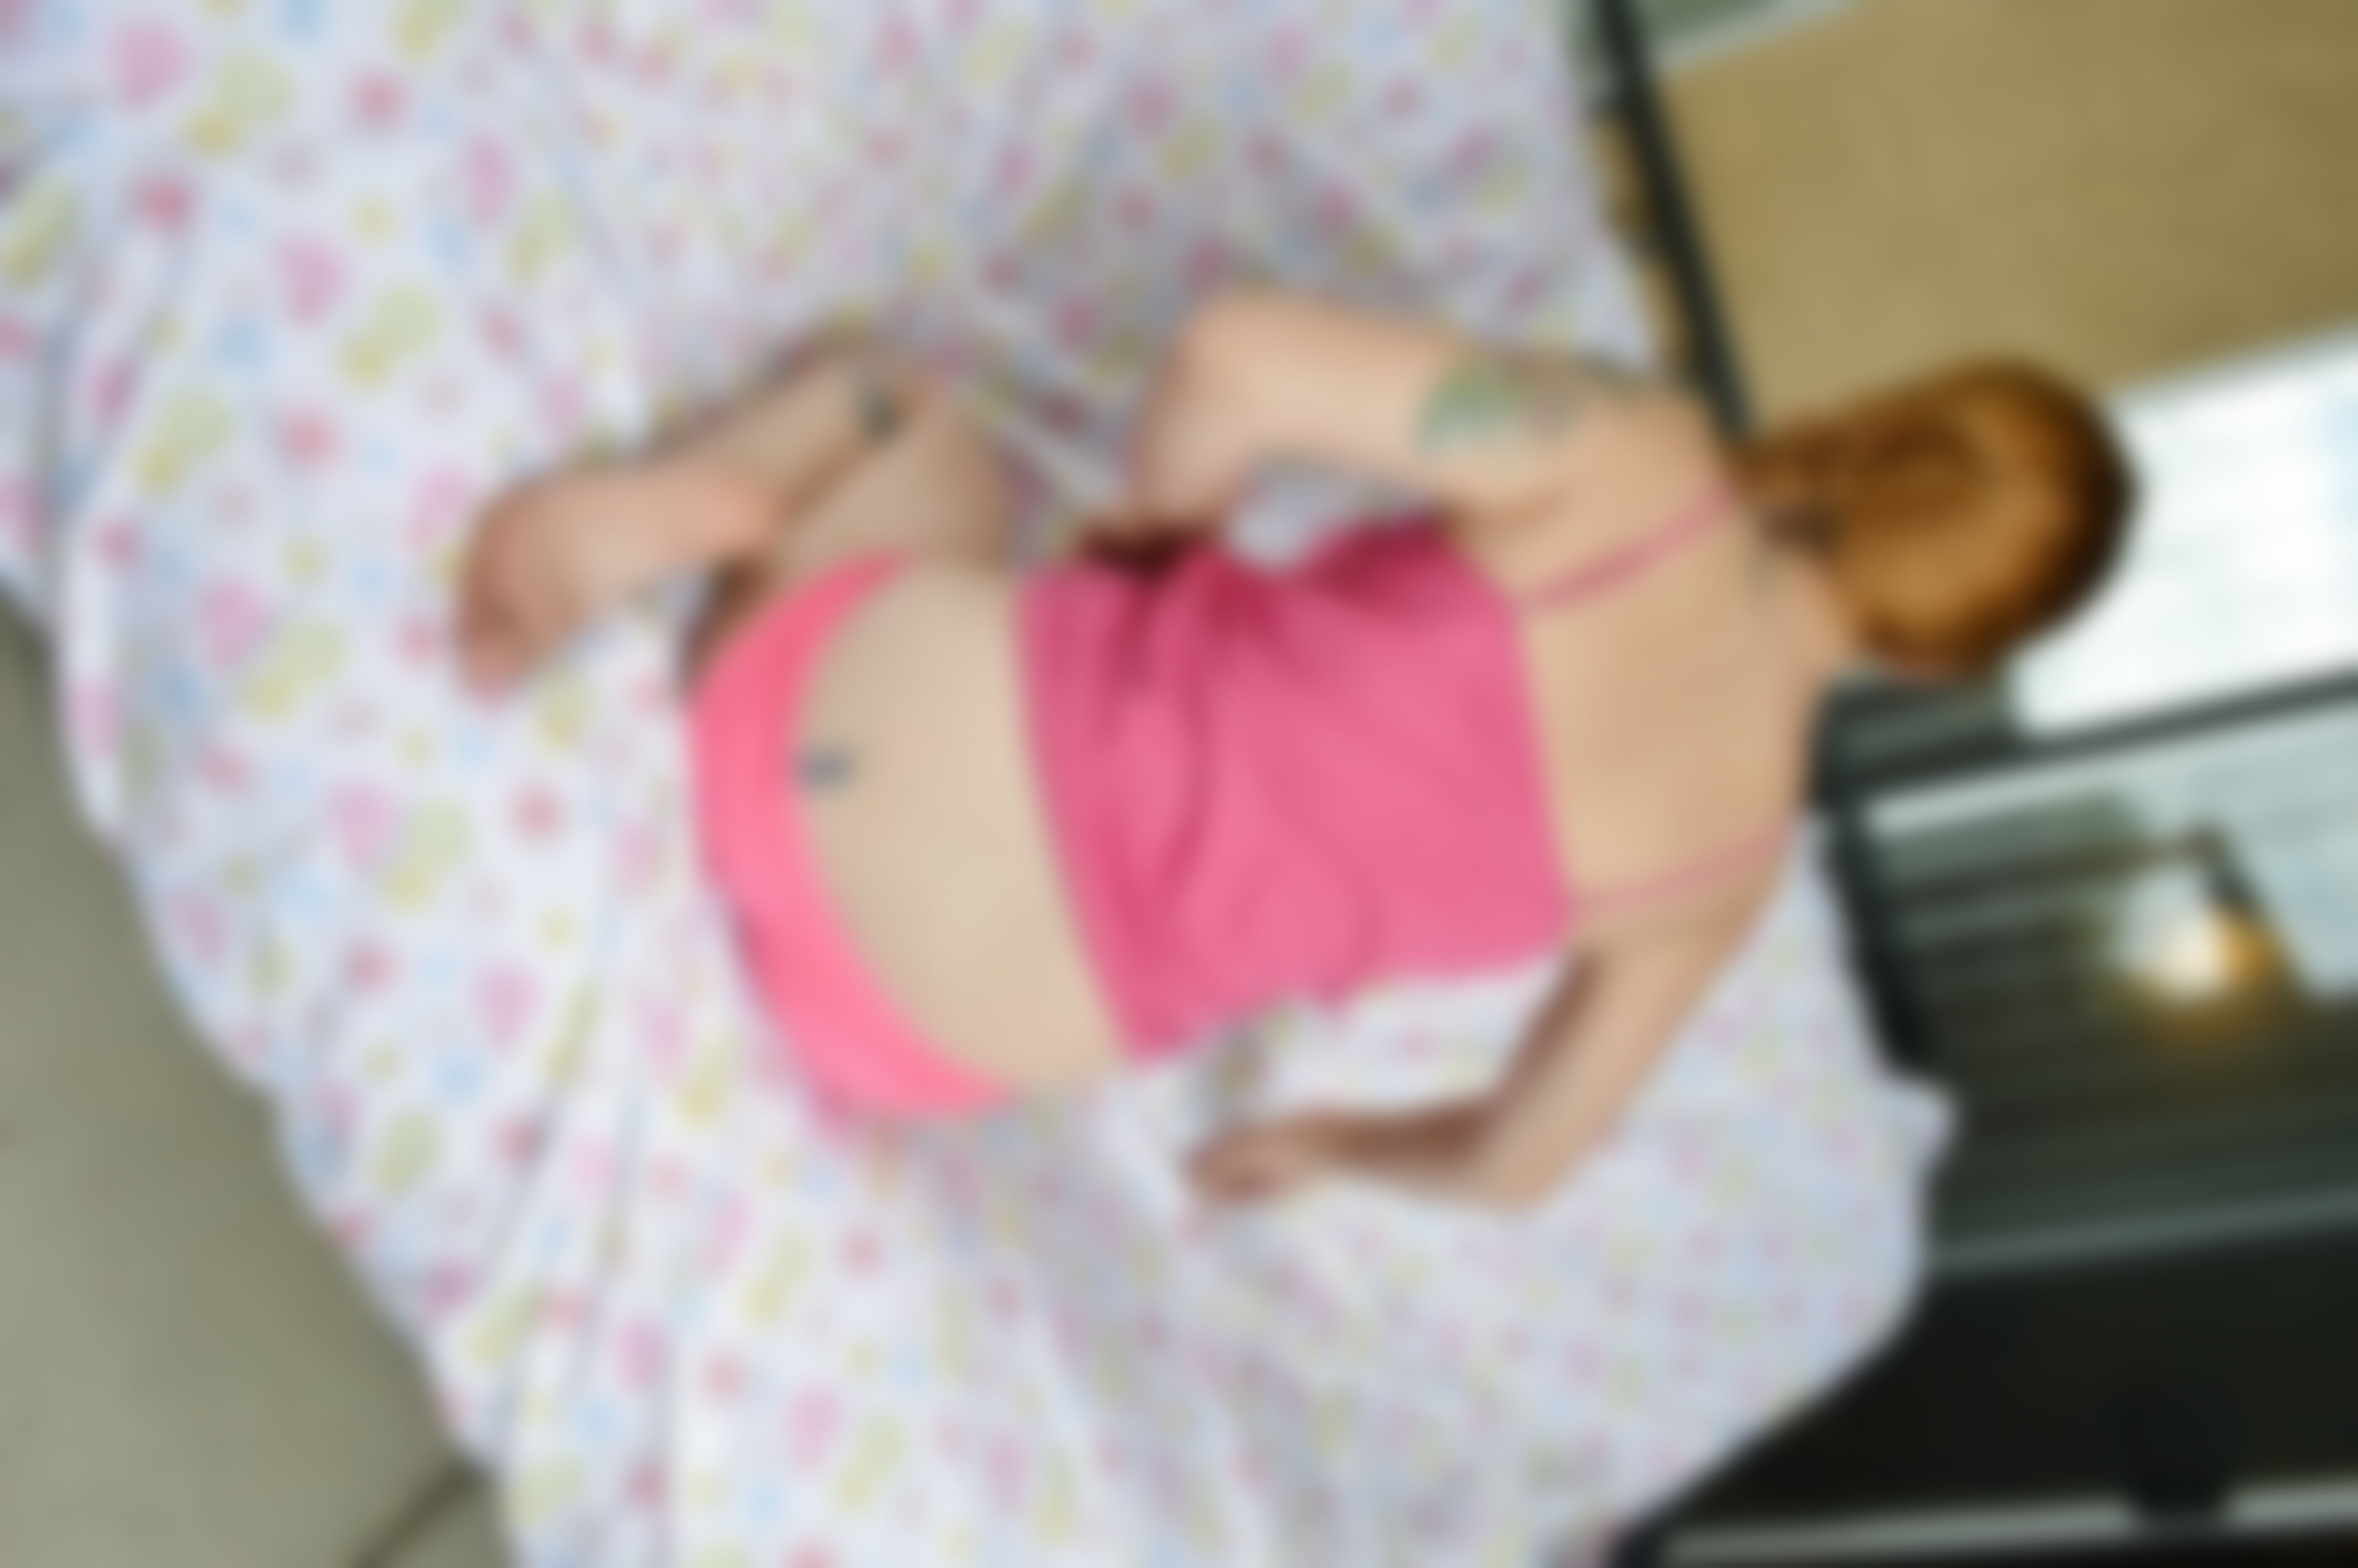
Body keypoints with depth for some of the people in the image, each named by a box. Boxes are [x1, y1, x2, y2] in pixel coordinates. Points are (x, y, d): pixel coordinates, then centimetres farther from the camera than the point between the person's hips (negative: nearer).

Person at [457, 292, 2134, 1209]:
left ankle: (693, 499, -1)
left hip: (856, 724, -1)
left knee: (912, 403, 33)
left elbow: (1242, 352, -14)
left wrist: (1154, 536, 9)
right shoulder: (1730, 853, 2)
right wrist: (1340, 1144, 34)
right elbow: (1520, 1159, 12)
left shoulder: (1636, 456, -8)